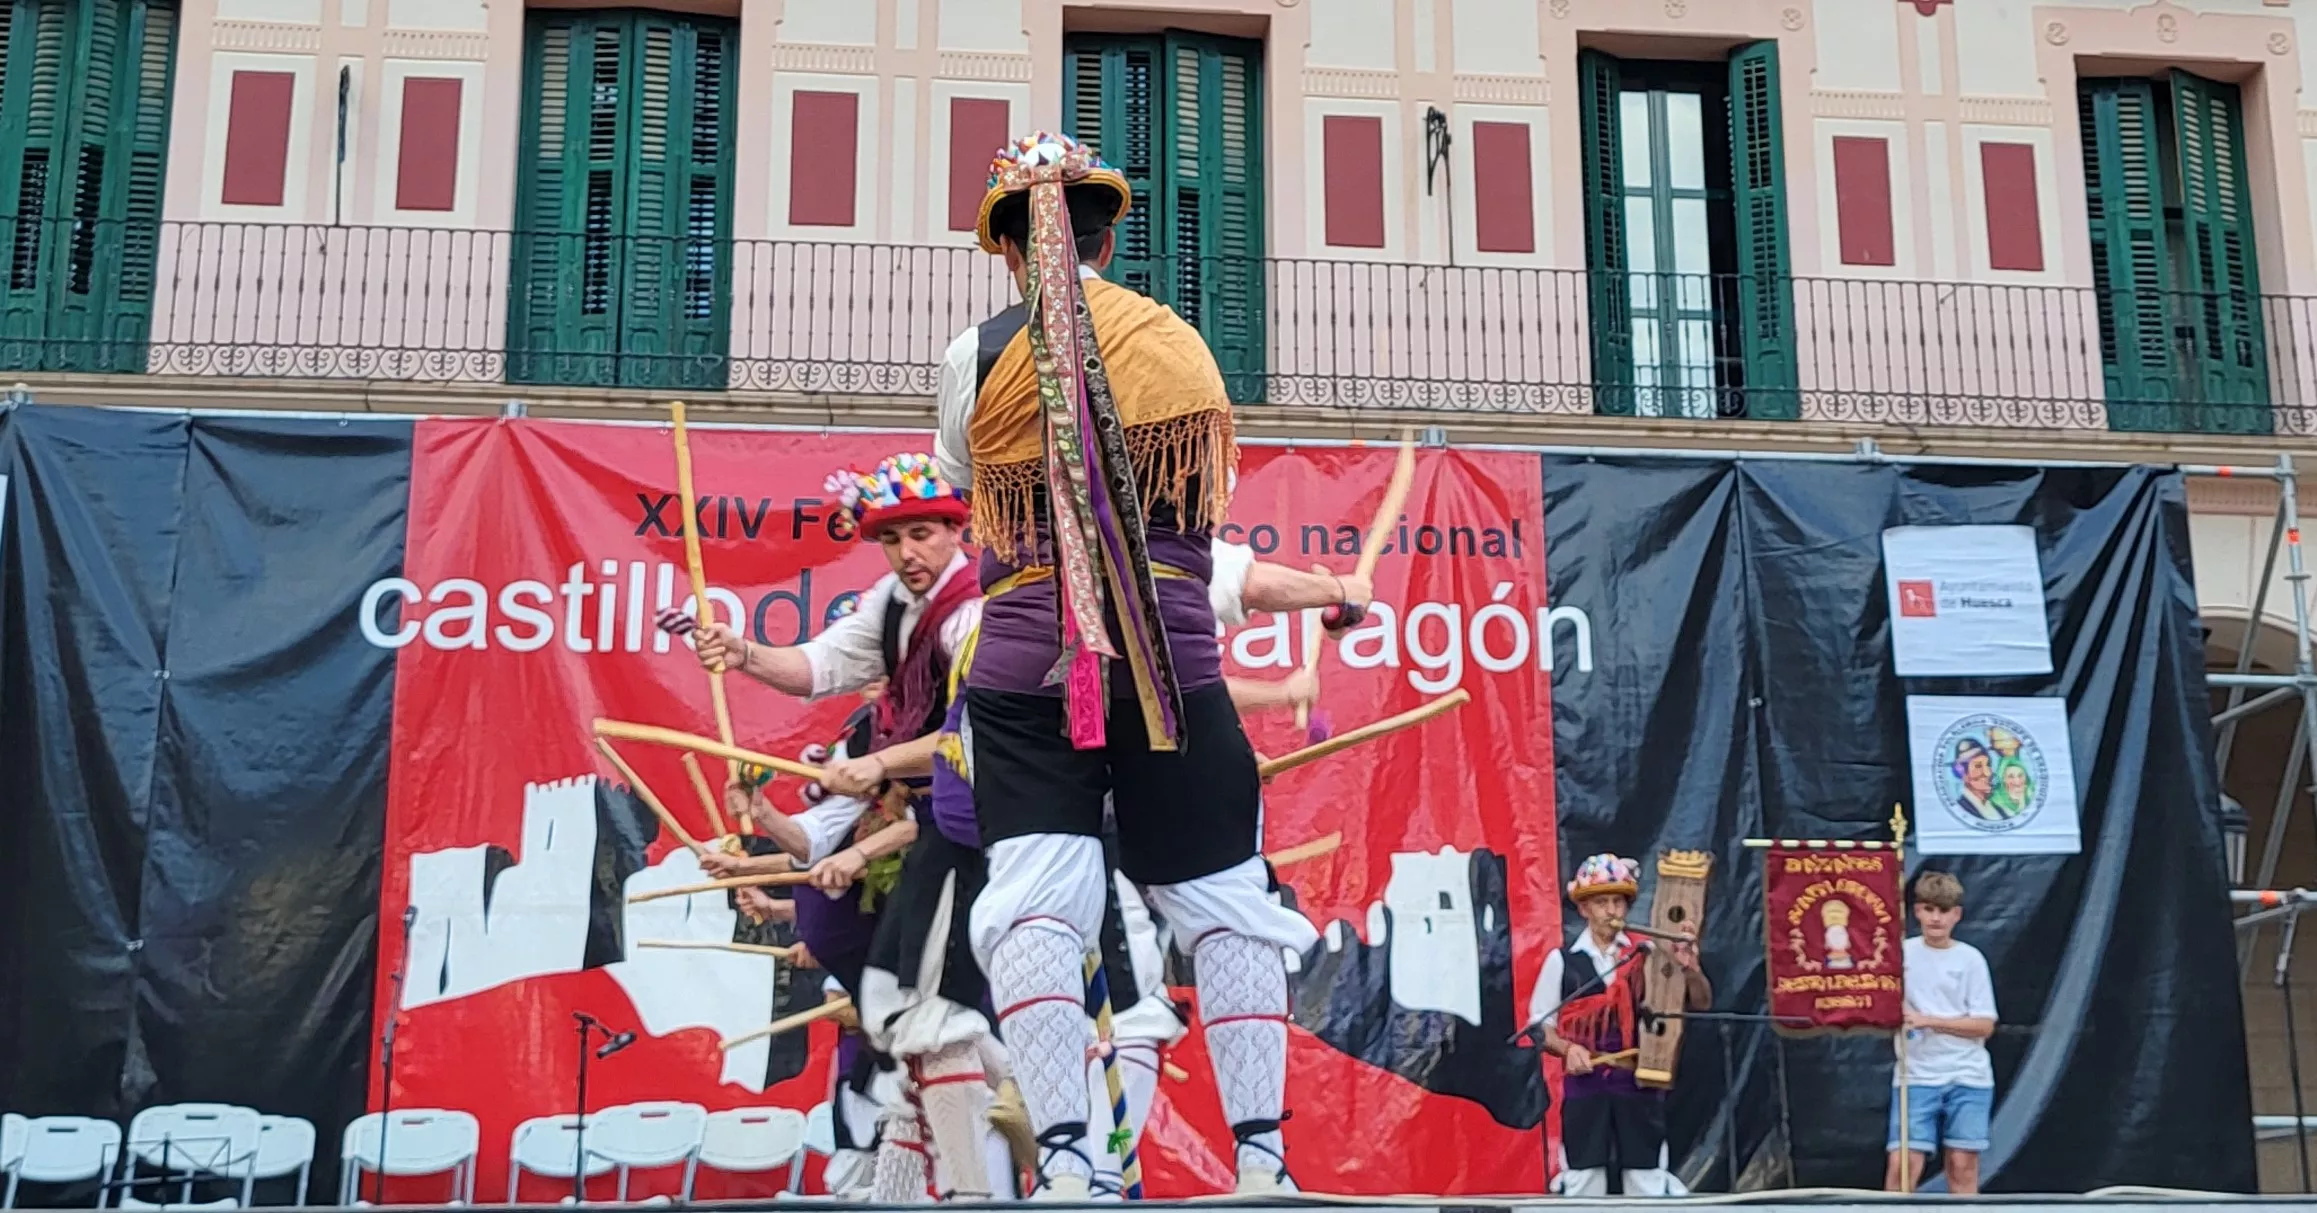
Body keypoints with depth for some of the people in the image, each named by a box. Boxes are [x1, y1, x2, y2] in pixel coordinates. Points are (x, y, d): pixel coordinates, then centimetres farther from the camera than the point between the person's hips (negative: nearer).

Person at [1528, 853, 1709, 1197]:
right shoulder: (1562, 960, 2)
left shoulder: (1649, 956, 3)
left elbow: (1701, 1004, 2)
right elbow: (1540, 1025, 6)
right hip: (1584, 1088, -1)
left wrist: (1690, 969, -19)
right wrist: (1568, 1049, -13)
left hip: (1639, 1085, 1)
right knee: (1582, 1183, 3)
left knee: (1649, 1186, 4)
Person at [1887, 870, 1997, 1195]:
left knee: (1962, 1164, 3)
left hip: (1968, 1077, 0)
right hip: (1916, 1076, 0)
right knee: (1902, 1162, -8)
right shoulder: (1902, 953, 3)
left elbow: (1985, 1025, -4)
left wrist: (1928, 1020, -13)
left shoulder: (1970, 959, 1)